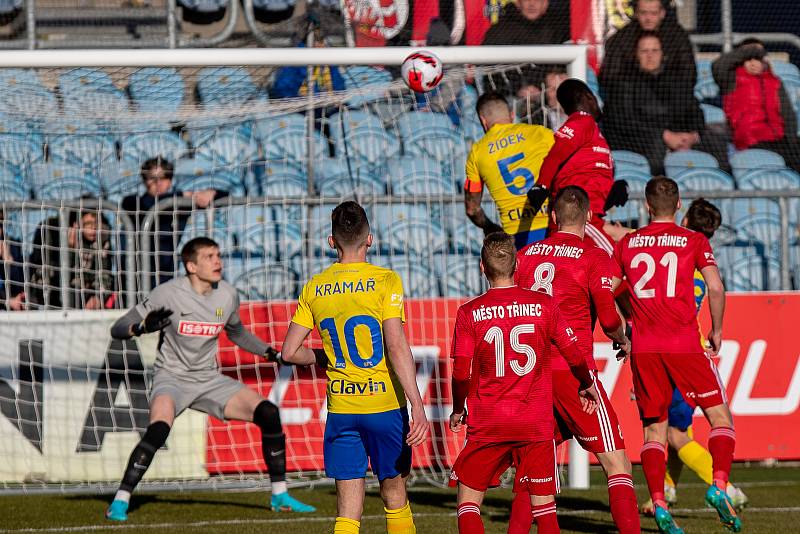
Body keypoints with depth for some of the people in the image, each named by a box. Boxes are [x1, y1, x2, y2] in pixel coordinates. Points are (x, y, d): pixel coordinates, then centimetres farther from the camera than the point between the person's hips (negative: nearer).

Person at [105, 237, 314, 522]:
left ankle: (280, 495, 5)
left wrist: (273, 353, 12)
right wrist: (143, 327, -34)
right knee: (158, 430, -33)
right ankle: (120, 502, -21)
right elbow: (118, 329, -13)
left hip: (209, 380, 5)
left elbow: (237, 334, 21)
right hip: (172, 378, -5)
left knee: (268, 414, -9)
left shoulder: (228, 295, -1)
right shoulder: (168, 294, -15)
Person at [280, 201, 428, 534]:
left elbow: (289, 352, 6)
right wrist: (418, 406, -19)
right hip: (385, 404, -2)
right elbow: (397, 347, -17)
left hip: (340, 407, 2)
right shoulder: (386, 281, -7)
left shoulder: (315, 288, 4)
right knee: (394, 496, 15)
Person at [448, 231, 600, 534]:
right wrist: (587, 386, 26)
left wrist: (457, 410, 14)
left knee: (468, 501, 10)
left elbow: (461, 374, -4)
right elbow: (574, 355, 6)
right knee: (544, 506, 5)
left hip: (487, 424, -1)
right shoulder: (544, 305, -1)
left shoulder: (469, 313, -3)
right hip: (536, 423, 1)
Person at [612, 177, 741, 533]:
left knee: (653, 430, 9)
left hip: (643, 348, 3)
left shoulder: (626, 244, 9)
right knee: (720, 417, 8)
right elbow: (715, 289, -9)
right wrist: (717, 331, 5)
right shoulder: (694, 241, 1)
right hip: (684, 343, -3)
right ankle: (719, 485, -13)